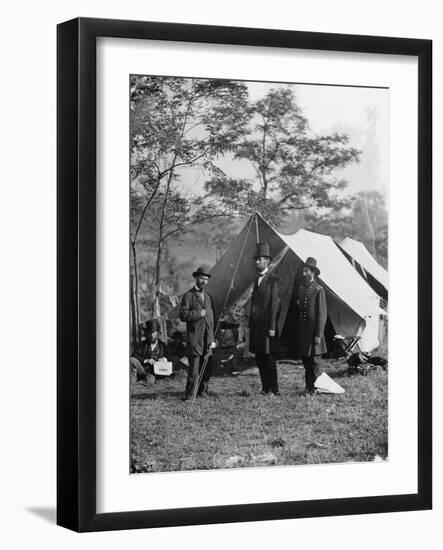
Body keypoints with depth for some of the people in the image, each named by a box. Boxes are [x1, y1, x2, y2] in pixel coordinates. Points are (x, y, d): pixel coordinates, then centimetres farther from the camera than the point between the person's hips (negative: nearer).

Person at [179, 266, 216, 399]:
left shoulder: (208, 297, 18)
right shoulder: (188, 296, 0)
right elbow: (183, 315, -9)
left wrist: (213, 339, 14)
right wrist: (199, 314, -11)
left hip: (207, 338, 5)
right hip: (194, 337, -5)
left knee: (207, 367, 3)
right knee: (194, 367, -9)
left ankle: (202, 391, 13)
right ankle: (190, 394, -3)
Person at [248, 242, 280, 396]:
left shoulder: (273, 280, -8)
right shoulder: (257, 279, 16)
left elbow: (274, 304, -12)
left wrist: (272, 327, -16)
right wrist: (250, 324, 14)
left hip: (266, 325, -8)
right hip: (256, 324, 8)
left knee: (269, 358, -5)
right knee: (259, 358, 9)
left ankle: (274, 389, 1)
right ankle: (265, 387, 17)